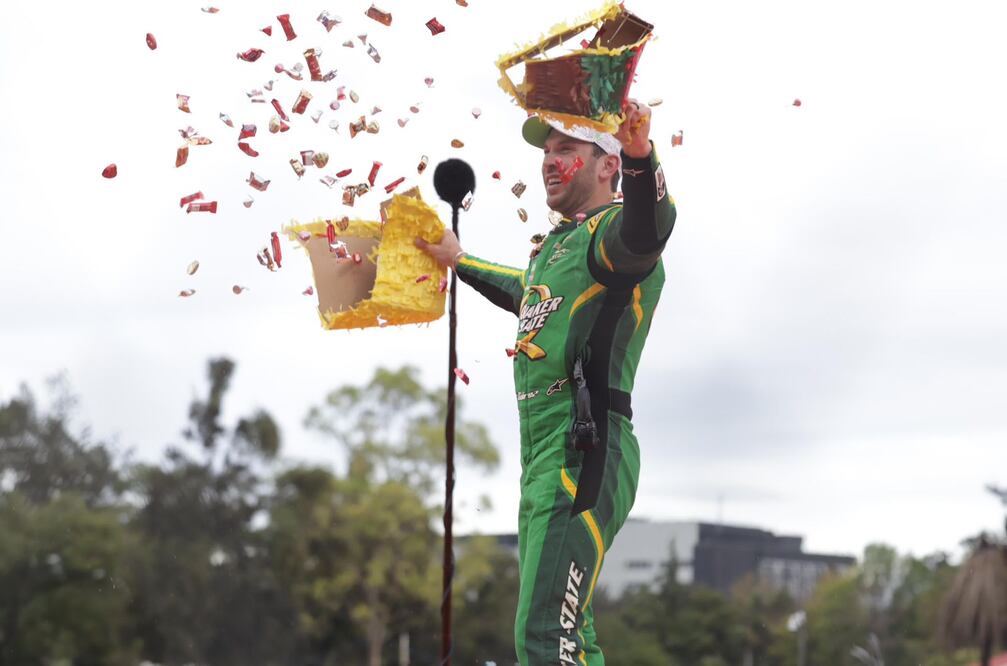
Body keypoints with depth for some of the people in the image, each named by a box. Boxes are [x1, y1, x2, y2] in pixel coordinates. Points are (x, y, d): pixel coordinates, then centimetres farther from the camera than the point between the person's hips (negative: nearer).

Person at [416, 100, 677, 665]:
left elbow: (646, 231, -33)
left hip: (584, 458, -10)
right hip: (543, 461, 10)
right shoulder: (559, 245, 23)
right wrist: (460, 262, 60)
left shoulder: (610, 230, -6)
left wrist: (641, 157, -51)